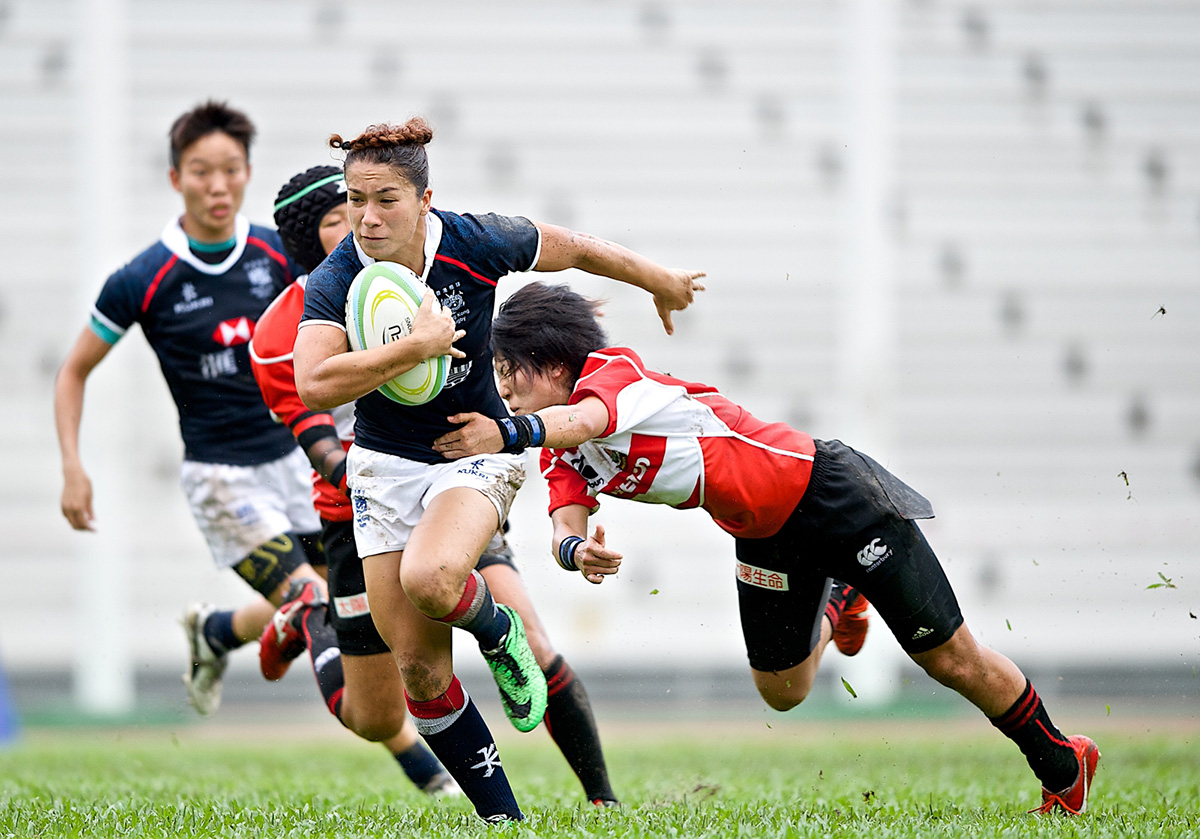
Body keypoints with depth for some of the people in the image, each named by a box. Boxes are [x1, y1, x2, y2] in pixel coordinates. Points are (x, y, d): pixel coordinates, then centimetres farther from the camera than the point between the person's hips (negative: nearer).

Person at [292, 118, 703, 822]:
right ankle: (503, 816, 14)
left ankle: (497, 631, 1)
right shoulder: (335, 283, -17)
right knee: (419, 670, -1)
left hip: (479, 448, -2)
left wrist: (664, 284, 16)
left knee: (430, 580, -34)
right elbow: (314, 386, -33)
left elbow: (580, 250, 1)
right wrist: (419, 347, -36)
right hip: (386, 466, 2)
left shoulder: (475, 244, -17)